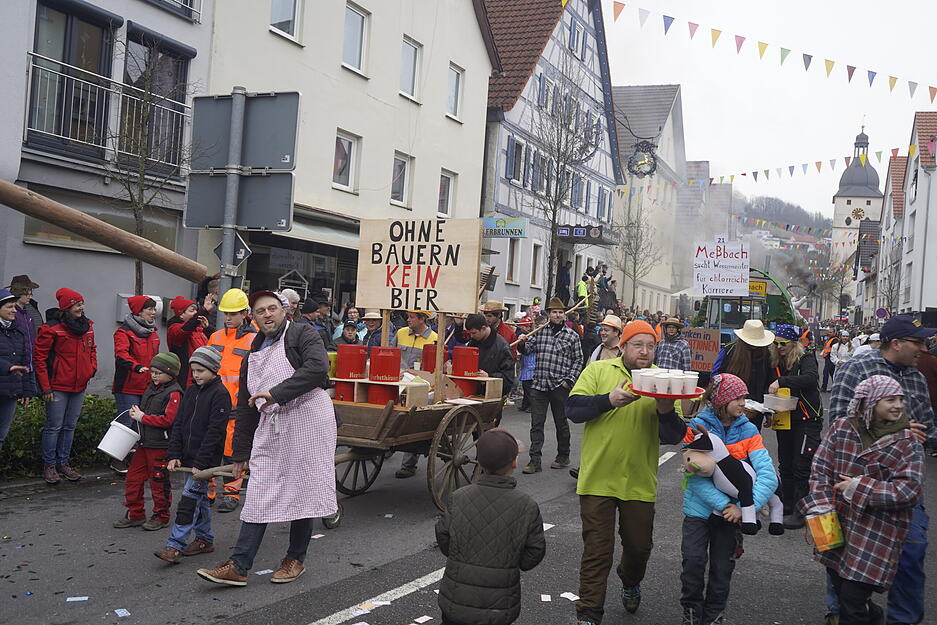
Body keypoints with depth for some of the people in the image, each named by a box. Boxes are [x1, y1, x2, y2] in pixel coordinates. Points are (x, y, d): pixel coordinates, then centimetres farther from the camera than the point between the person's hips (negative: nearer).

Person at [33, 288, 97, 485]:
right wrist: (45, 387, -13)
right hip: (58, 387, -6)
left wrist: (92, 367, 5)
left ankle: (63, 463, 25)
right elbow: (39, 358, -11)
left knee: (70, 426, 14)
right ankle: (49, 466, 12)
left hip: (79, 387, 7)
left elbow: (92, 348, 23)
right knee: (54, 427, 1)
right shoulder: (52, 329, -13)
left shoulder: (88, 326, 7)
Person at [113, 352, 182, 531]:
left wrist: (142, 417, -16)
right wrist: (136, 412, 3)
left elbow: (168, 419, -23)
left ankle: (161, 516, 19)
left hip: (161, 446, -8)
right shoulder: (151, 387, 12)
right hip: (144, 443, 8)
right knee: (133, 477, 11)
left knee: (159, 482, 4)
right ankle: (135, 514, 24)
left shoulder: (174, 393, -15)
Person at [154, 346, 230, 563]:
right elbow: (178, 424, 11)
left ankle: (175, 546, -9)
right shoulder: (190, 391, 11)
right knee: (200, 499, 16)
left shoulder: (220, 394, -12)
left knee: (189, 500, -10)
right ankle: (205, 539, 26)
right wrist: (174, 455, 2)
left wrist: (200, 462, -19)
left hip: (206, 459, -8)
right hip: (188, 457, 8)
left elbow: (215, 431, -16)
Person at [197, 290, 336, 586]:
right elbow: (245, 408, 22)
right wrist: (241, 453, 22)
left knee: (303, 492, 3)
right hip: (269, 429, 6)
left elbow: (317, 368, -20)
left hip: (307, 423, -6)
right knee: (259, 496, 3)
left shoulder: (302, 335, 1)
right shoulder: (253, 356, 20)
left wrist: (277, 393, -21)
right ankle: (238, 566, 4)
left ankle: (296, 559, 18)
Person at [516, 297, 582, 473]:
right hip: (538, 385, 2)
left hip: (560, 386, -2)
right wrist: (522, 343, -14)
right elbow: (527, 350, 8)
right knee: (536, 423, 0)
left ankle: (563, 456, 25)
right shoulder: (539, 332, 8)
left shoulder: (572, 336, 2)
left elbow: (578, 360, 3)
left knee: (561, 422, 10)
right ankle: (535, 460, 2)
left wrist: (569, 380, -7)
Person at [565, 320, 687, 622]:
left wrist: (667, 411, -21)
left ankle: (630, 582, 49)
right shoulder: (598, 370, -1)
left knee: (639, 546, 17)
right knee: (597, 551, 2)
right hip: (599, 479, -3)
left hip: (640, 482, 3)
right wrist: (609, 399, -25)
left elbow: (673, 437, 1)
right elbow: (573, 408, -11)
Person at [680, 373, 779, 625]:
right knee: (694, 562, -8)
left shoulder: (748, 430, -4)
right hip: (699, 508, -2)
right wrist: (724, 504, -27)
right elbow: (696, 476, -18)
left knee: (722, 569, 10)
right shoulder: (698, 426, -10)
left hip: (732, 512, 2)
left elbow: (768, 475, -14)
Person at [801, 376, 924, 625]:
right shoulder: (842, 428, -1)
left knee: (852, 598, -6)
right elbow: (820, 469, 2)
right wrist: (822, 507, -9)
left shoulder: (907, 442, -7)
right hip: (837, 523, 4)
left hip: (877, 532, -3)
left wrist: (859, 488, -16)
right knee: (838, 584, 18)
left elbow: (910, 490, -14)